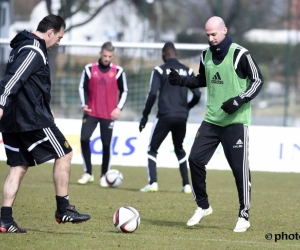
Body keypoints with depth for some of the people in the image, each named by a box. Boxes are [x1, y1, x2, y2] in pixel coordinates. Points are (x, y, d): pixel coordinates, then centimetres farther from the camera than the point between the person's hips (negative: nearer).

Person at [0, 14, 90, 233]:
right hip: (32, 118, -10)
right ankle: (63, 210, 3)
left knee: (19, 166, 9)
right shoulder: (34, 51, -14)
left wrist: (44, 109, 30)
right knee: (64, 155, 0)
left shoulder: (24, 47, 19)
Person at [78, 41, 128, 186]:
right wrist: (84, 104, -6)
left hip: (109, 115, -1)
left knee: (106, 144, -1)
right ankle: (88, 173, 1)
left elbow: (124, 91, 7)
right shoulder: (89, 69, 1)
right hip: (91, 112, 1)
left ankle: (104, 176, 11)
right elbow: (82, 87, 8)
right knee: (84, 139, -12)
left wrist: (119, 108, -5)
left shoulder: (118, 71, 0)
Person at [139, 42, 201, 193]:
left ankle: (153, 183, -9)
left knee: (152, 149, 8)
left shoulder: (160, 70, -1)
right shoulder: (187, 71, 9)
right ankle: (186, 185, 13)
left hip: (165, 116, -4)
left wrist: (145, 115, -2)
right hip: (182, 117, 4)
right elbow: (197, 95, 6)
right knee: (179, 150, 22)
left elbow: (152, 94, -10)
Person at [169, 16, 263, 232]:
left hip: (235, 122, -6)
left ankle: (244, 216, 6)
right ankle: (203, 206, 17)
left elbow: (258, 81, -8)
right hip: (211, 120, 6)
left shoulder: (240, 54, -11)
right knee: (195, 159, 0)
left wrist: (239, 100, -20)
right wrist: (181, 81, 6)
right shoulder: (206, 55, 8)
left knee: (239, 167, -5)